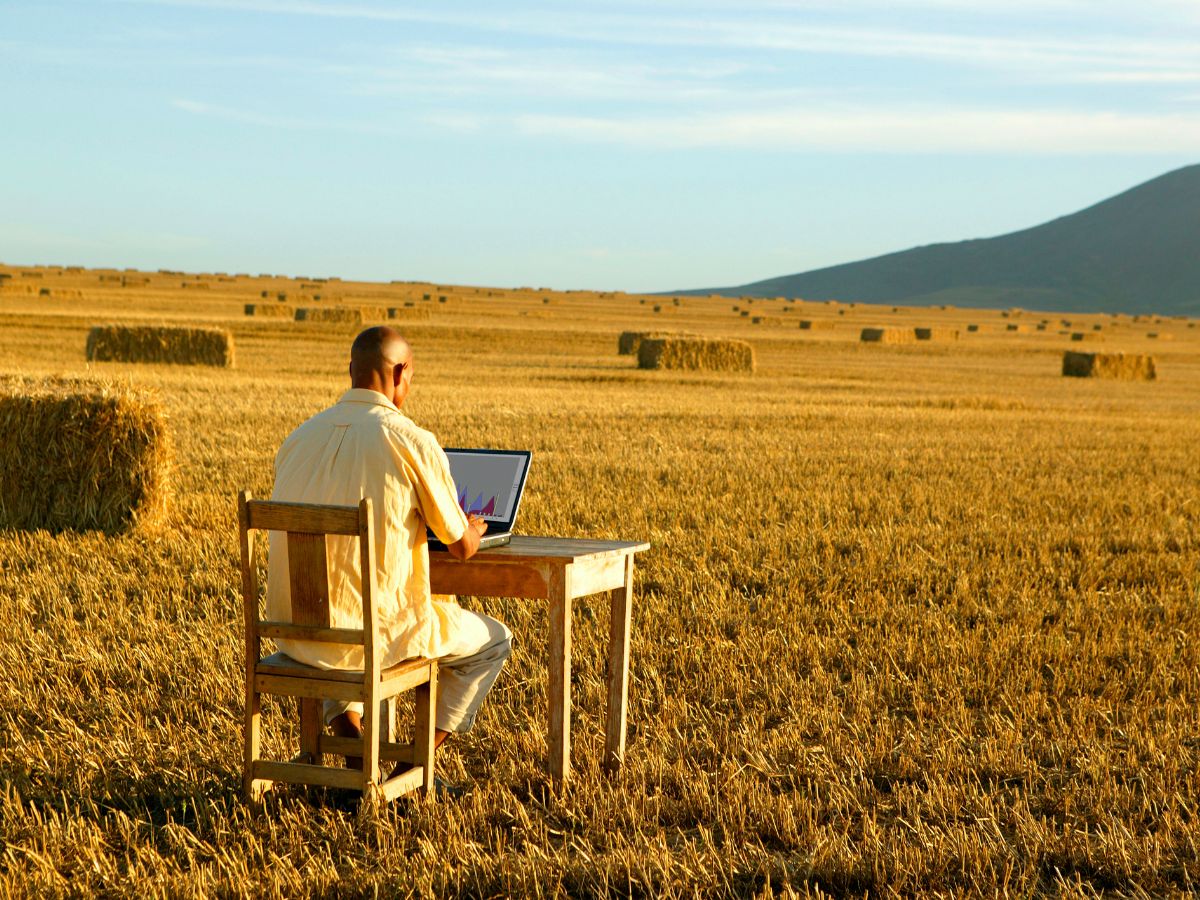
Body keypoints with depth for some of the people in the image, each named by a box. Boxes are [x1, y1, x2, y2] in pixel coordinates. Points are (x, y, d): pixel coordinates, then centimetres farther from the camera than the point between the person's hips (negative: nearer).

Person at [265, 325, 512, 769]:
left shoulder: (299, 437, 4)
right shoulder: (412, 441, -12)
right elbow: (462, 547, -3)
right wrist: (474, 529, 23)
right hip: (377, 629, -5)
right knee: (493, 640, 21)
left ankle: (349, 736, 25)